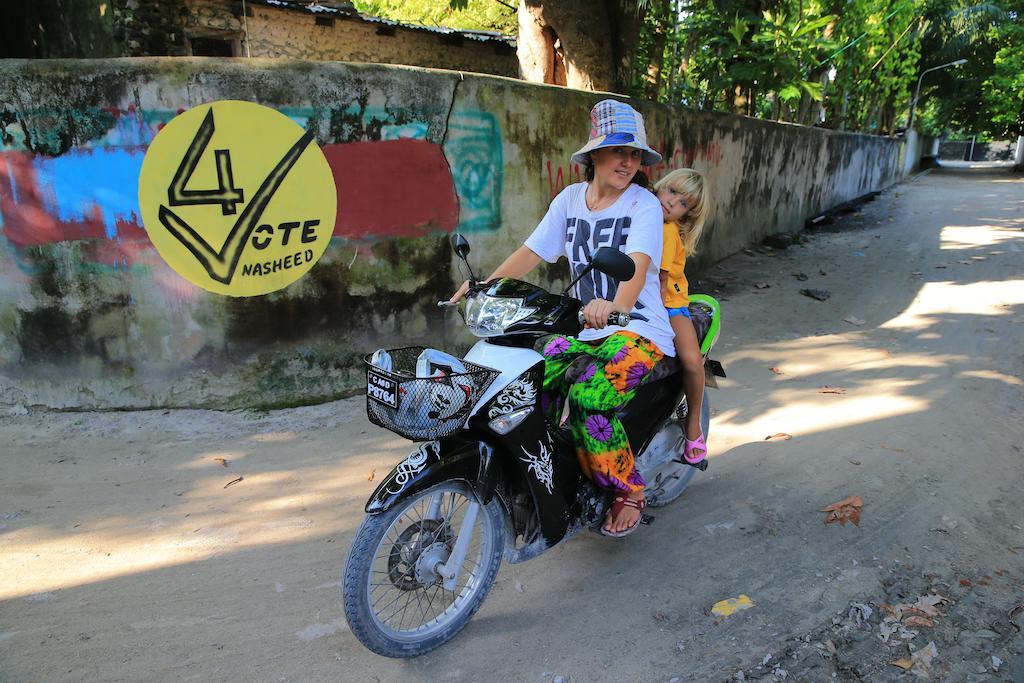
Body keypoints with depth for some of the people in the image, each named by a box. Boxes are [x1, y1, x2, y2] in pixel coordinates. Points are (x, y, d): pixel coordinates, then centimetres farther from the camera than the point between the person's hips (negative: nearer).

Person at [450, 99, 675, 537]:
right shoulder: (571, 198, 8)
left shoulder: (644, 204, -7)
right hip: (584, 328, 5)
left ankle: (629, 491, -5)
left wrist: (616, 304, -46)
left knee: (589, 398, -30)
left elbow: (638, 265, -25)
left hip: (639, 328, -5)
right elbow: (532, 251, 5)